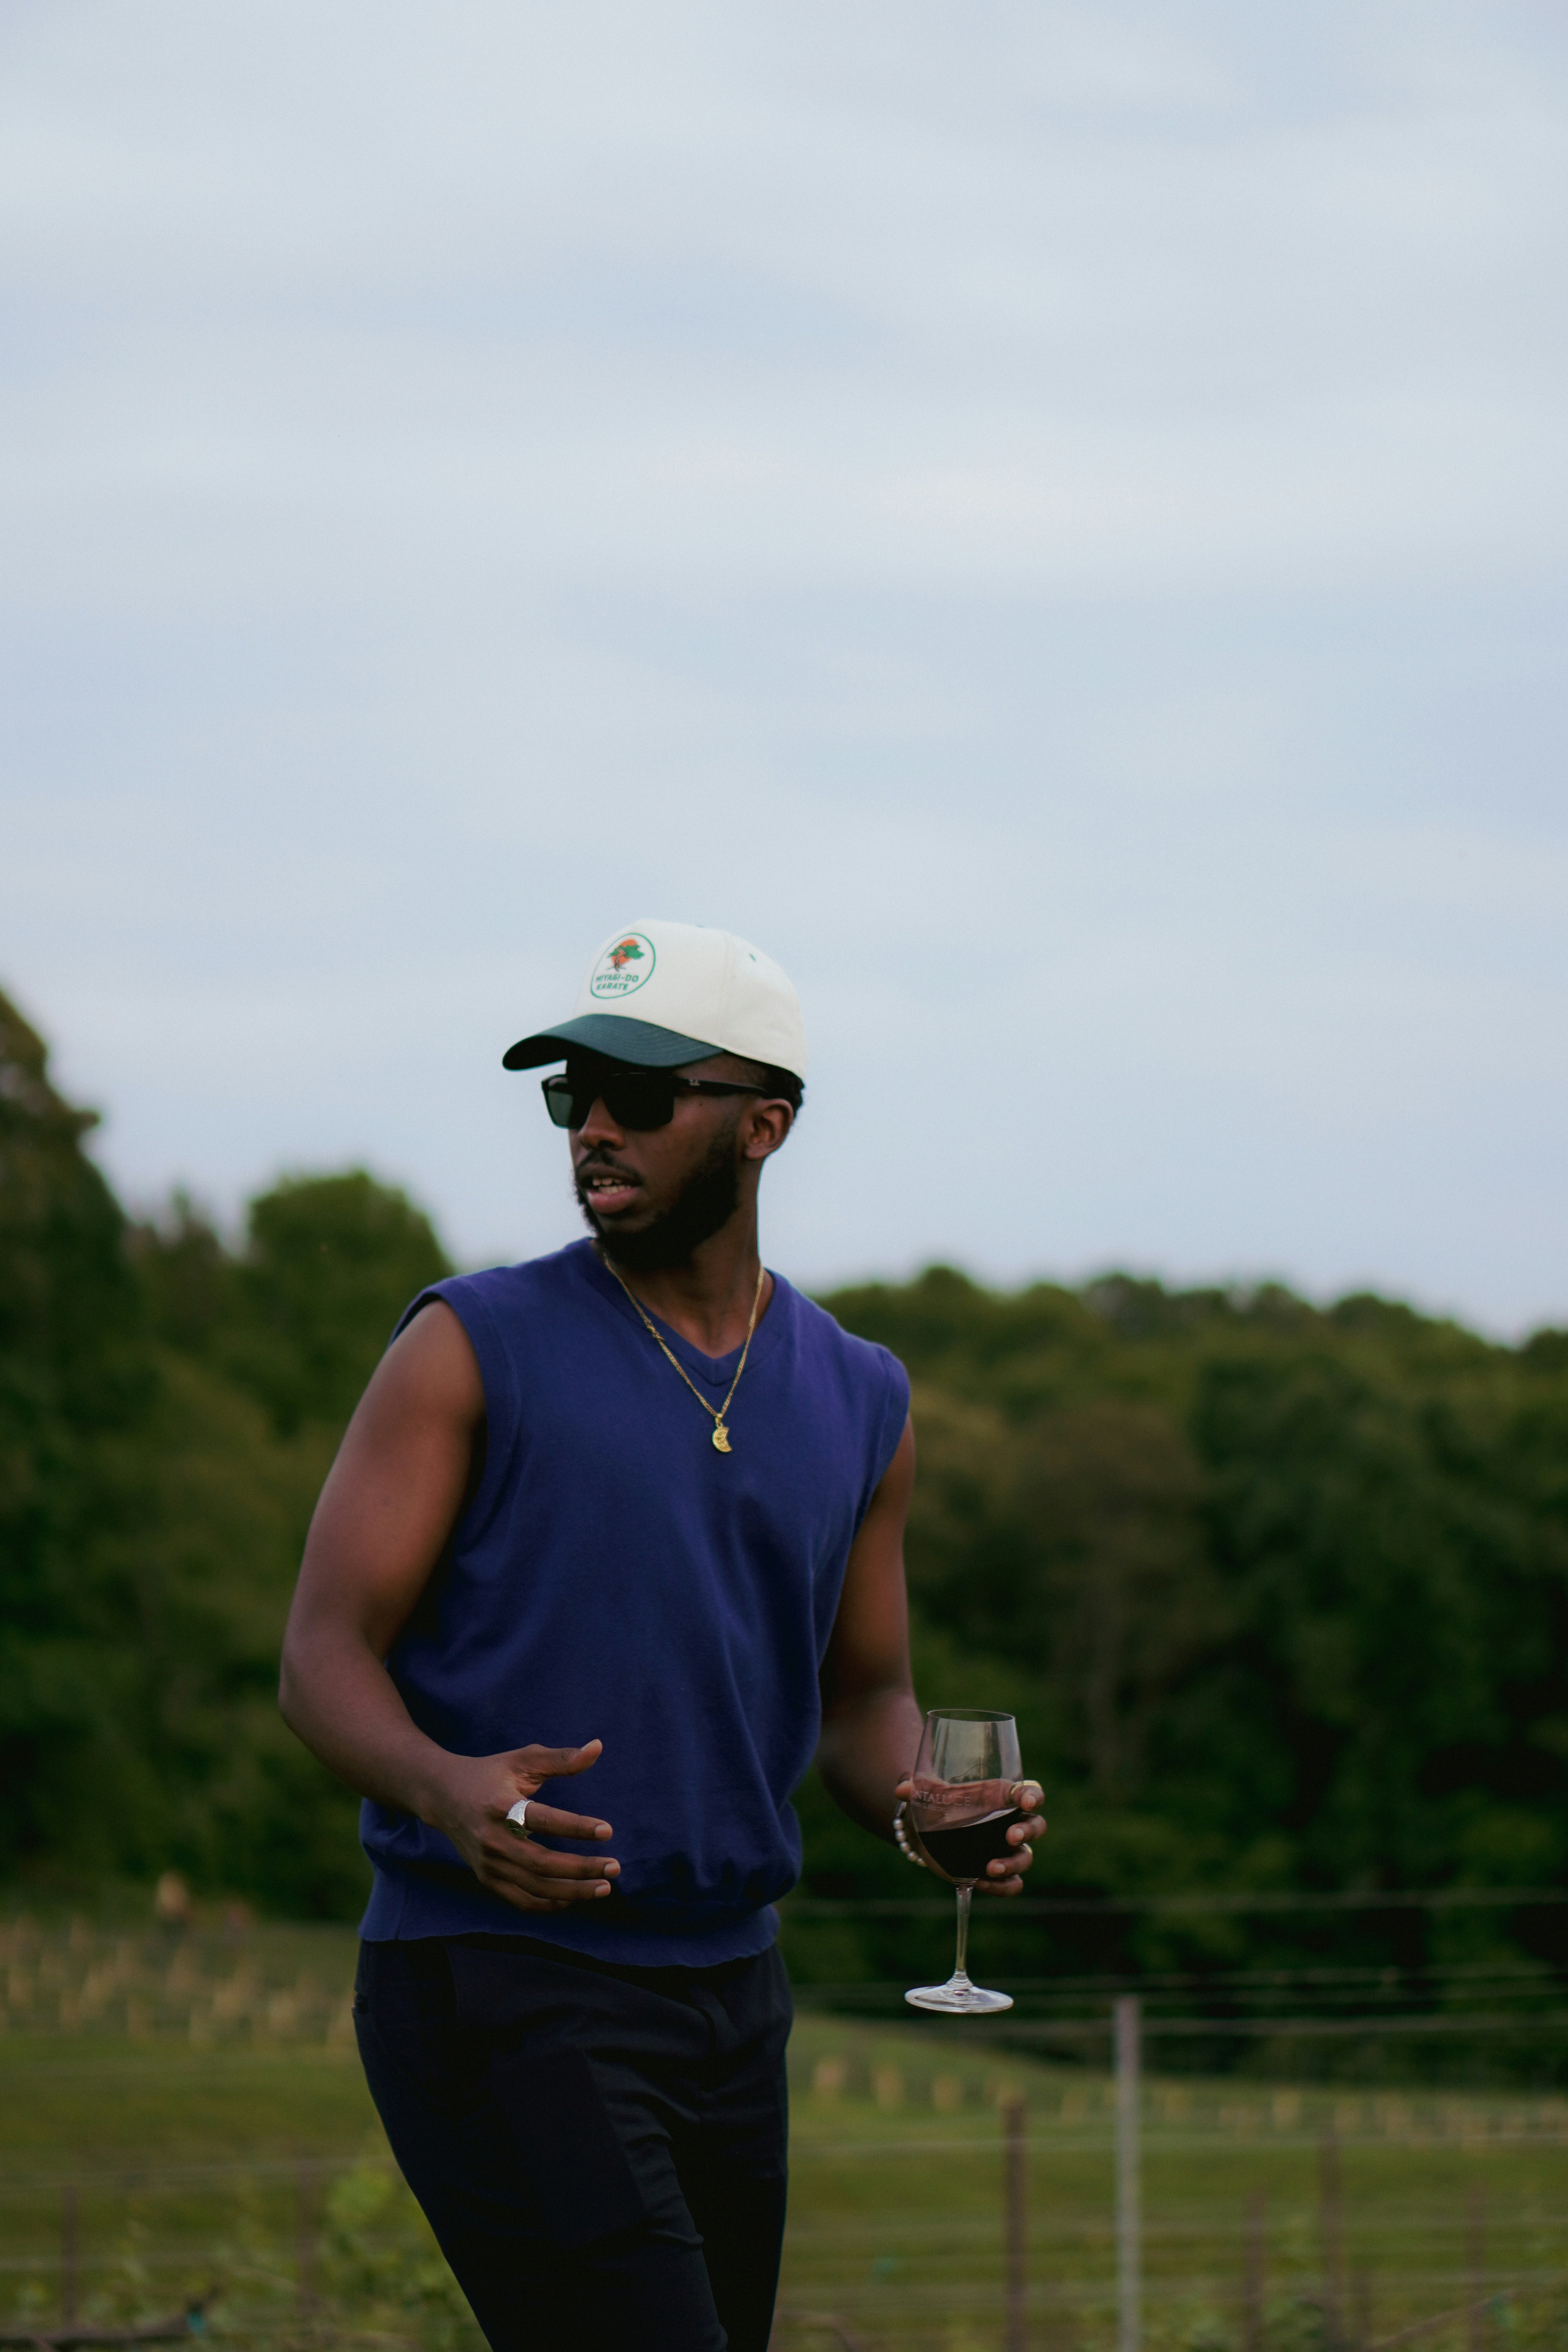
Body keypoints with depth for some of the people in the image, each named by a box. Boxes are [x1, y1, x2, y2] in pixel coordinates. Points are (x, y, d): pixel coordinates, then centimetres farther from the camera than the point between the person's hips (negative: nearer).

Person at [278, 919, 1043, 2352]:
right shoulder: (479, 1350, -3)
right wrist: (446, 1788, -28)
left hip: (728, 1990, 6)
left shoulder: (859, 1405, 11)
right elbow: (325, 1656, -7)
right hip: (495, 1978, -6)